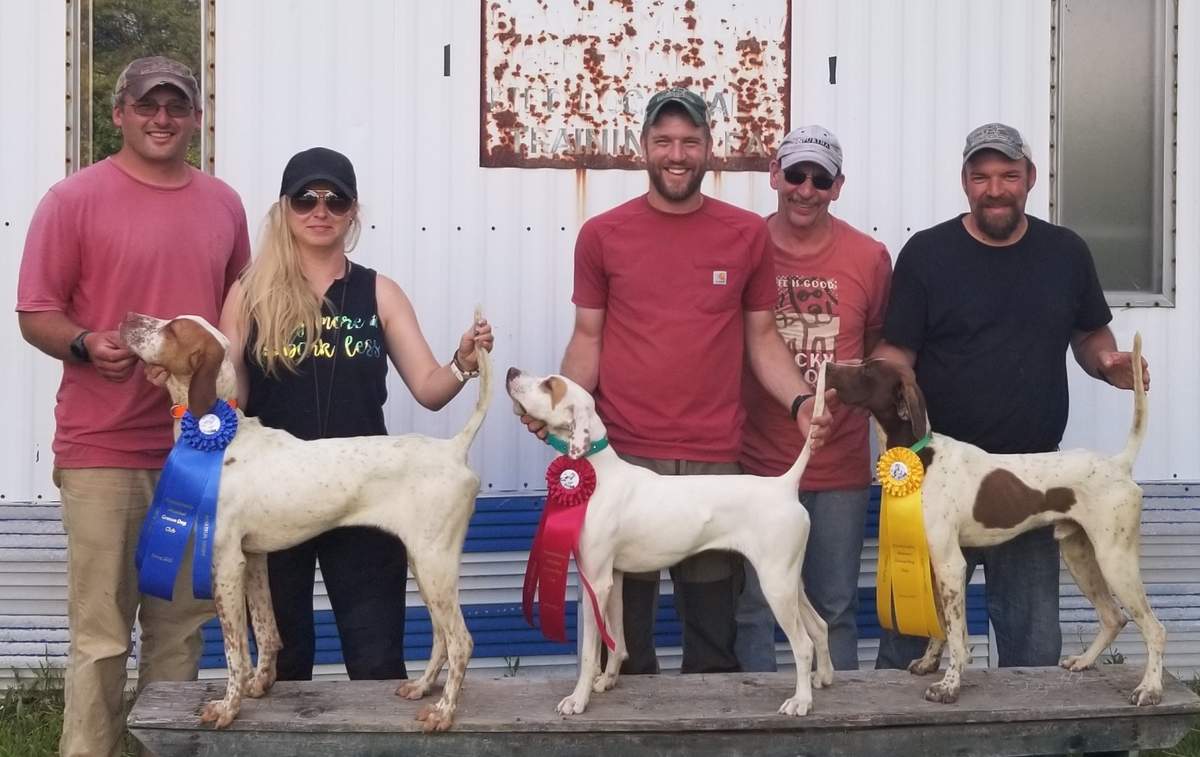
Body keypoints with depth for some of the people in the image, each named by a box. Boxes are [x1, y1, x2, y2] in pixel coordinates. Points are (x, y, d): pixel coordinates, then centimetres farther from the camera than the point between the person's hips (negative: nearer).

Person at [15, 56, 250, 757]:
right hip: (104, 449, -4)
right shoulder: (76, 198, -1)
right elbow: (36, 314, -3)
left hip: (199, 448, 4)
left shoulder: (224, 204, 13)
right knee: (101, 633, -3)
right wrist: (86, 345, -21)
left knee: (182, 626, 9)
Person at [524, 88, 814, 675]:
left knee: (713, 632, 9)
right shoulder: (602, 234, 3)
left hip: (714, 460, 1)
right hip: (623, 456, 0)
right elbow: (588, 338, 7)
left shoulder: (747, 234, 5)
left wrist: (801, 400, -7)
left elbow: (761, 337, 10)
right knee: (623, 625, 8)